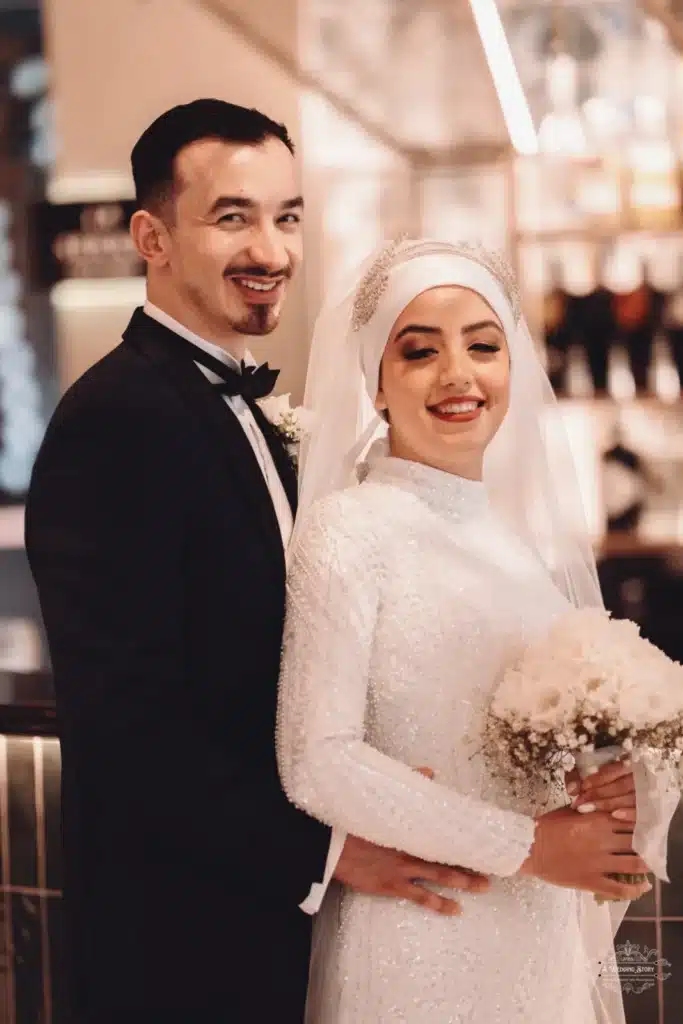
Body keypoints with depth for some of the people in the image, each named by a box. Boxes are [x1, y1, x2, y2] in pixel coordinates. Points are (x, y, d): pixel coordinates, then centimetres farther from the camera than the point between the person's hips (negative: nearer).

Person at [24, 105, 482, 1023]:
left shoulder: (239, 407, 11)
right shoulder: (115, 419, -19)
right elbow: (127, 720, -23)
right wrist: (321, 850, -19)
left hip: (272, 917, 9)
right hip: (182, 946, -9)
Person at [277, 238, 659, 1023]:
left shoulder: (536, 527, 6)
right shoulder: (347, 529, -11)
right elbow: (317, 763, -16)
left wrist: (618, 784, -8)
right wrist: (527, 845, -16)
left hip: (551, 934, 6)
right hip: (417, 945, -6)